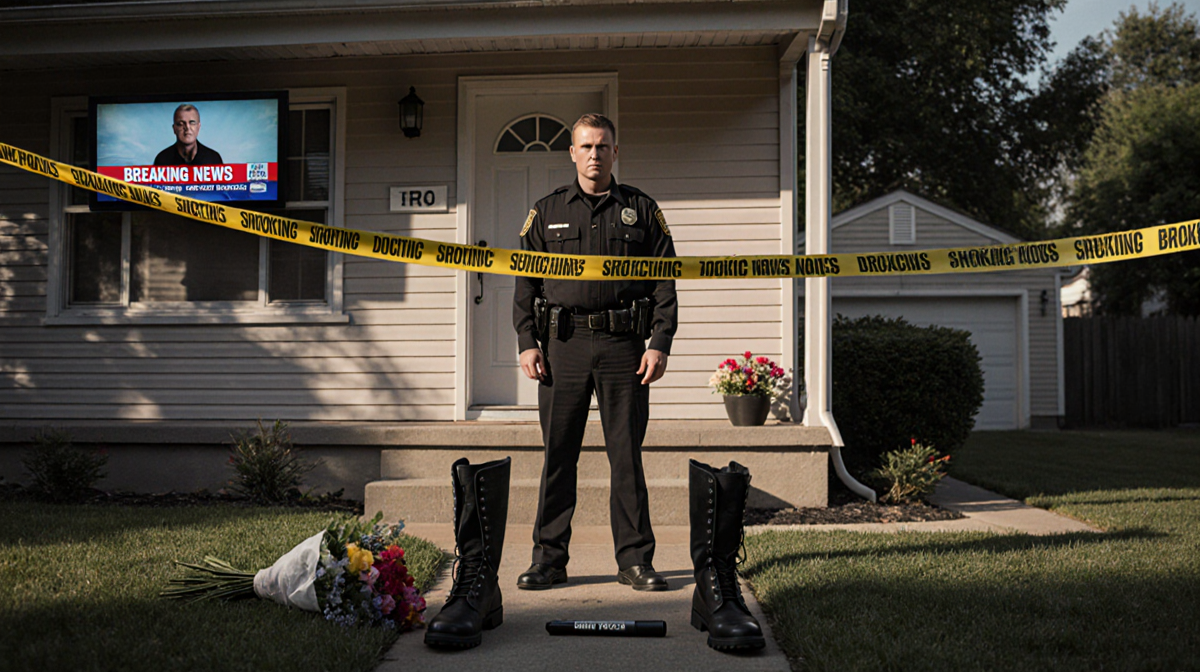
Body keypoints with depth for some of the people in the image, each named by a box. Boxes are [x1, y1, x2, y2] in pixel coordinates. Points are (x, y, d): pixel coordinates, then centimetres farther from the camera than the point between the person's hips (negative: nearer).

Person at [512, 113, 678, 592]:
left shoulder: (642, 210, 11)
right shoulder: (547, 212, 13)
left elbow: (664, 283, 7)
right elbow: (525, 283, 11)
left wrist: (660, 344, -3)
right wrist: (527, 343, 1)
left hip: (624, 345, -1)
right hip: (563, 344, 1)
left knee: (626, 456, 3)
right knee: (558, 455, 3)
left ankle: (635, 560, 12)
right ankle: (549, 560, 13)